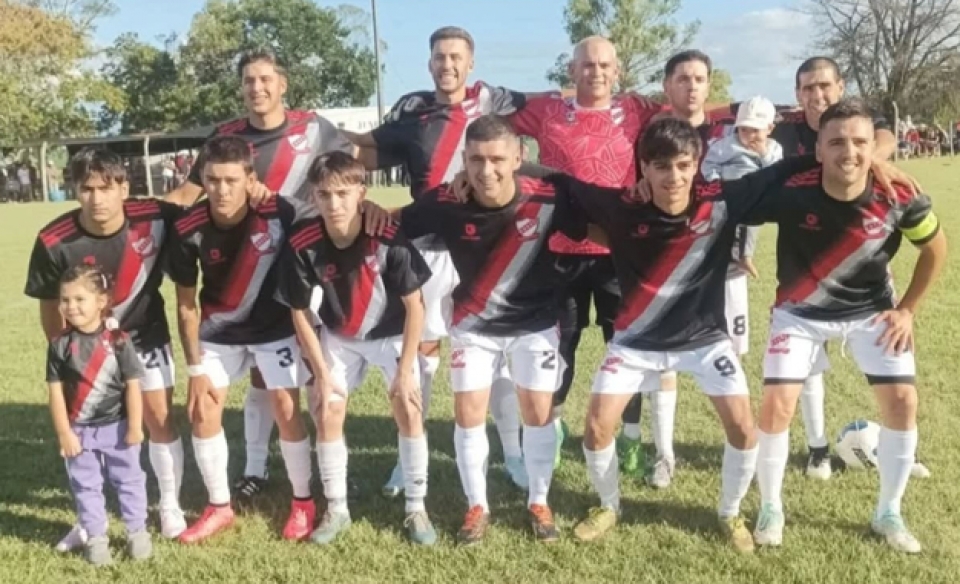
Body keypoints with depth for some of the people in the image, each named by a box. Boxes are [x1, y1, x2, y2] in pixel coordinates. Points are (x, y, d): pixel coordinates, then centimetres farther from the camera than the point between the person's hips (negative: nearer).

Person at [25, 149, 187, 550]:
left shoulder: (155, 217, -25)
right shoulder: (54, 242, -26)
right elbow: (51, 308, -11)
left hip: (146, 335, 0)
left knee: (160, 419, 3)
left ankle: (170, 506, 21)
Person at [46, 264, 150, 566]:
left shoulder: (118, 340, -11)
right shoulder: (60, 345, -7)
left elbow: (133, 385, -8)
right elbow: (56, 391, -5)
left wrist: (134, 427, -8)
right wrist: (64, 433, -7)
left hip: (117, 427, -1)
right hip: (79, 431, 1)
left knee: (129, 480, 11)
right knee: (85, 486, 10)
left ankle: (137, 532, 25)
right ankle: (96, 538, 23)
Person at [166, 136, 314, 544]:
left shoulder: (279, 213, -27)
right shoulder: (188, 229, -22)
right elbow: (186, 305, -10)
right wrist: (196, 370, -9)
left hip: (275, 327, -2)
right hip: (219, 331, 2)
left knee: (286, 408, -7)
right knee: (202, 411, 0)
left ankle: (303, 502, 14)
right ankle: (219, 507, 18)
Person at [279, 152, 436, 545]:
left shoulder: (389, 239, -32)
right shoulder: (301, 244, -26)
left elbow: (414, 306, -20)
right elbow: (300, 312, -11)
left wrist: (405, 369, -17)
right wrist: (321, 373, -10)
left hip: (393, 334, -2)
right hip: (338, 337, 2)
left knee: (409, 411, -10)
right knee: (327, 414, -2)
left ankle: (416, 508, 6)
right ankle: (336, 509, 16)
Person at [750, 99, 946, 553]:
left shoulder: (900, 197, -21)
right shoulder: (790, 192, -29)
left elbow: (936, 247, -1)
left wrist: (907, 309, -1)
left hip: (871, 310, 2)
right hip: (801, 311, -2)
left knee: (902, 401, -5)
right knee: (777, 405, -12)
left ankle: (888, 513, 17)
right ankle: (771, 509, 13)